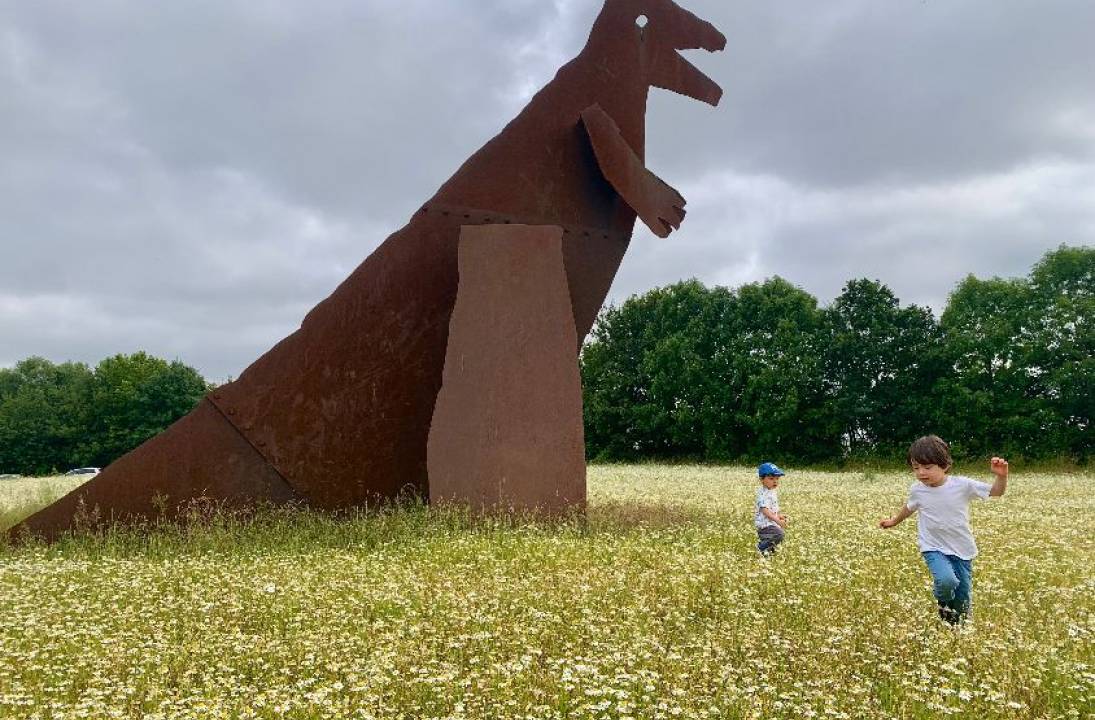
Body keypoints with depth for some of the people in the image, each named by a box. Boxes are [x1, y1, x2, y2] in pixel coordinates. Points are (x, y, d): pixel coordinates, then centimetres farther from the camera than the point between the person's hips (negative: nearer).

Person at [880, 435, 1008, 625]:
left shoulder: (962, 485, -12)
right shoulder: (917, 490, -6)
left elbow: (996, 492, -5)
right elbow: (909, 507, 16)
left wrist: (1001, 476, -25)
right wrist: (894, 521, 31)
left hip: (962, 550, 1)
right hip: (934, 549, 0)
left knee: (963, 602, 7)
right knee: (946, 581, -29)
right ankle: (943, 605, 4)